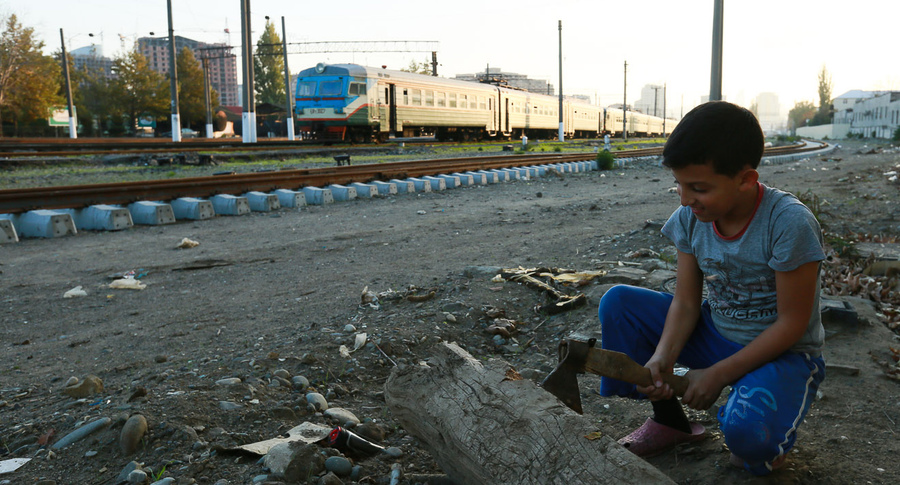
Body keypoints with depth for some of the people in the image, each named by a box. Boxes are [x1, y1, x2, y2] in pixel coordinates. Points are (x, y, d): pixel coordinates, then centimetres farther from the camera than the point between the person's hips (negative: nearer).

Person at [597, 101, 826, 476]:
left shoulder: (790, 223, -25)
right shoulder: (690, 218, -9)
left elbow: (792, 322, -20)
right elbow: (686, 302, -6)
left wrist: (719, 374, -21)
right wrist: (663, 356, -25)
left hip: (783, 352, -5)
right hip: (716, 334, 6)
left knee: (745, 431, -37)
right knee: (618, 302, -10)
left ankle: (769, 441, 6)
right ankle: (670, 420, 5)